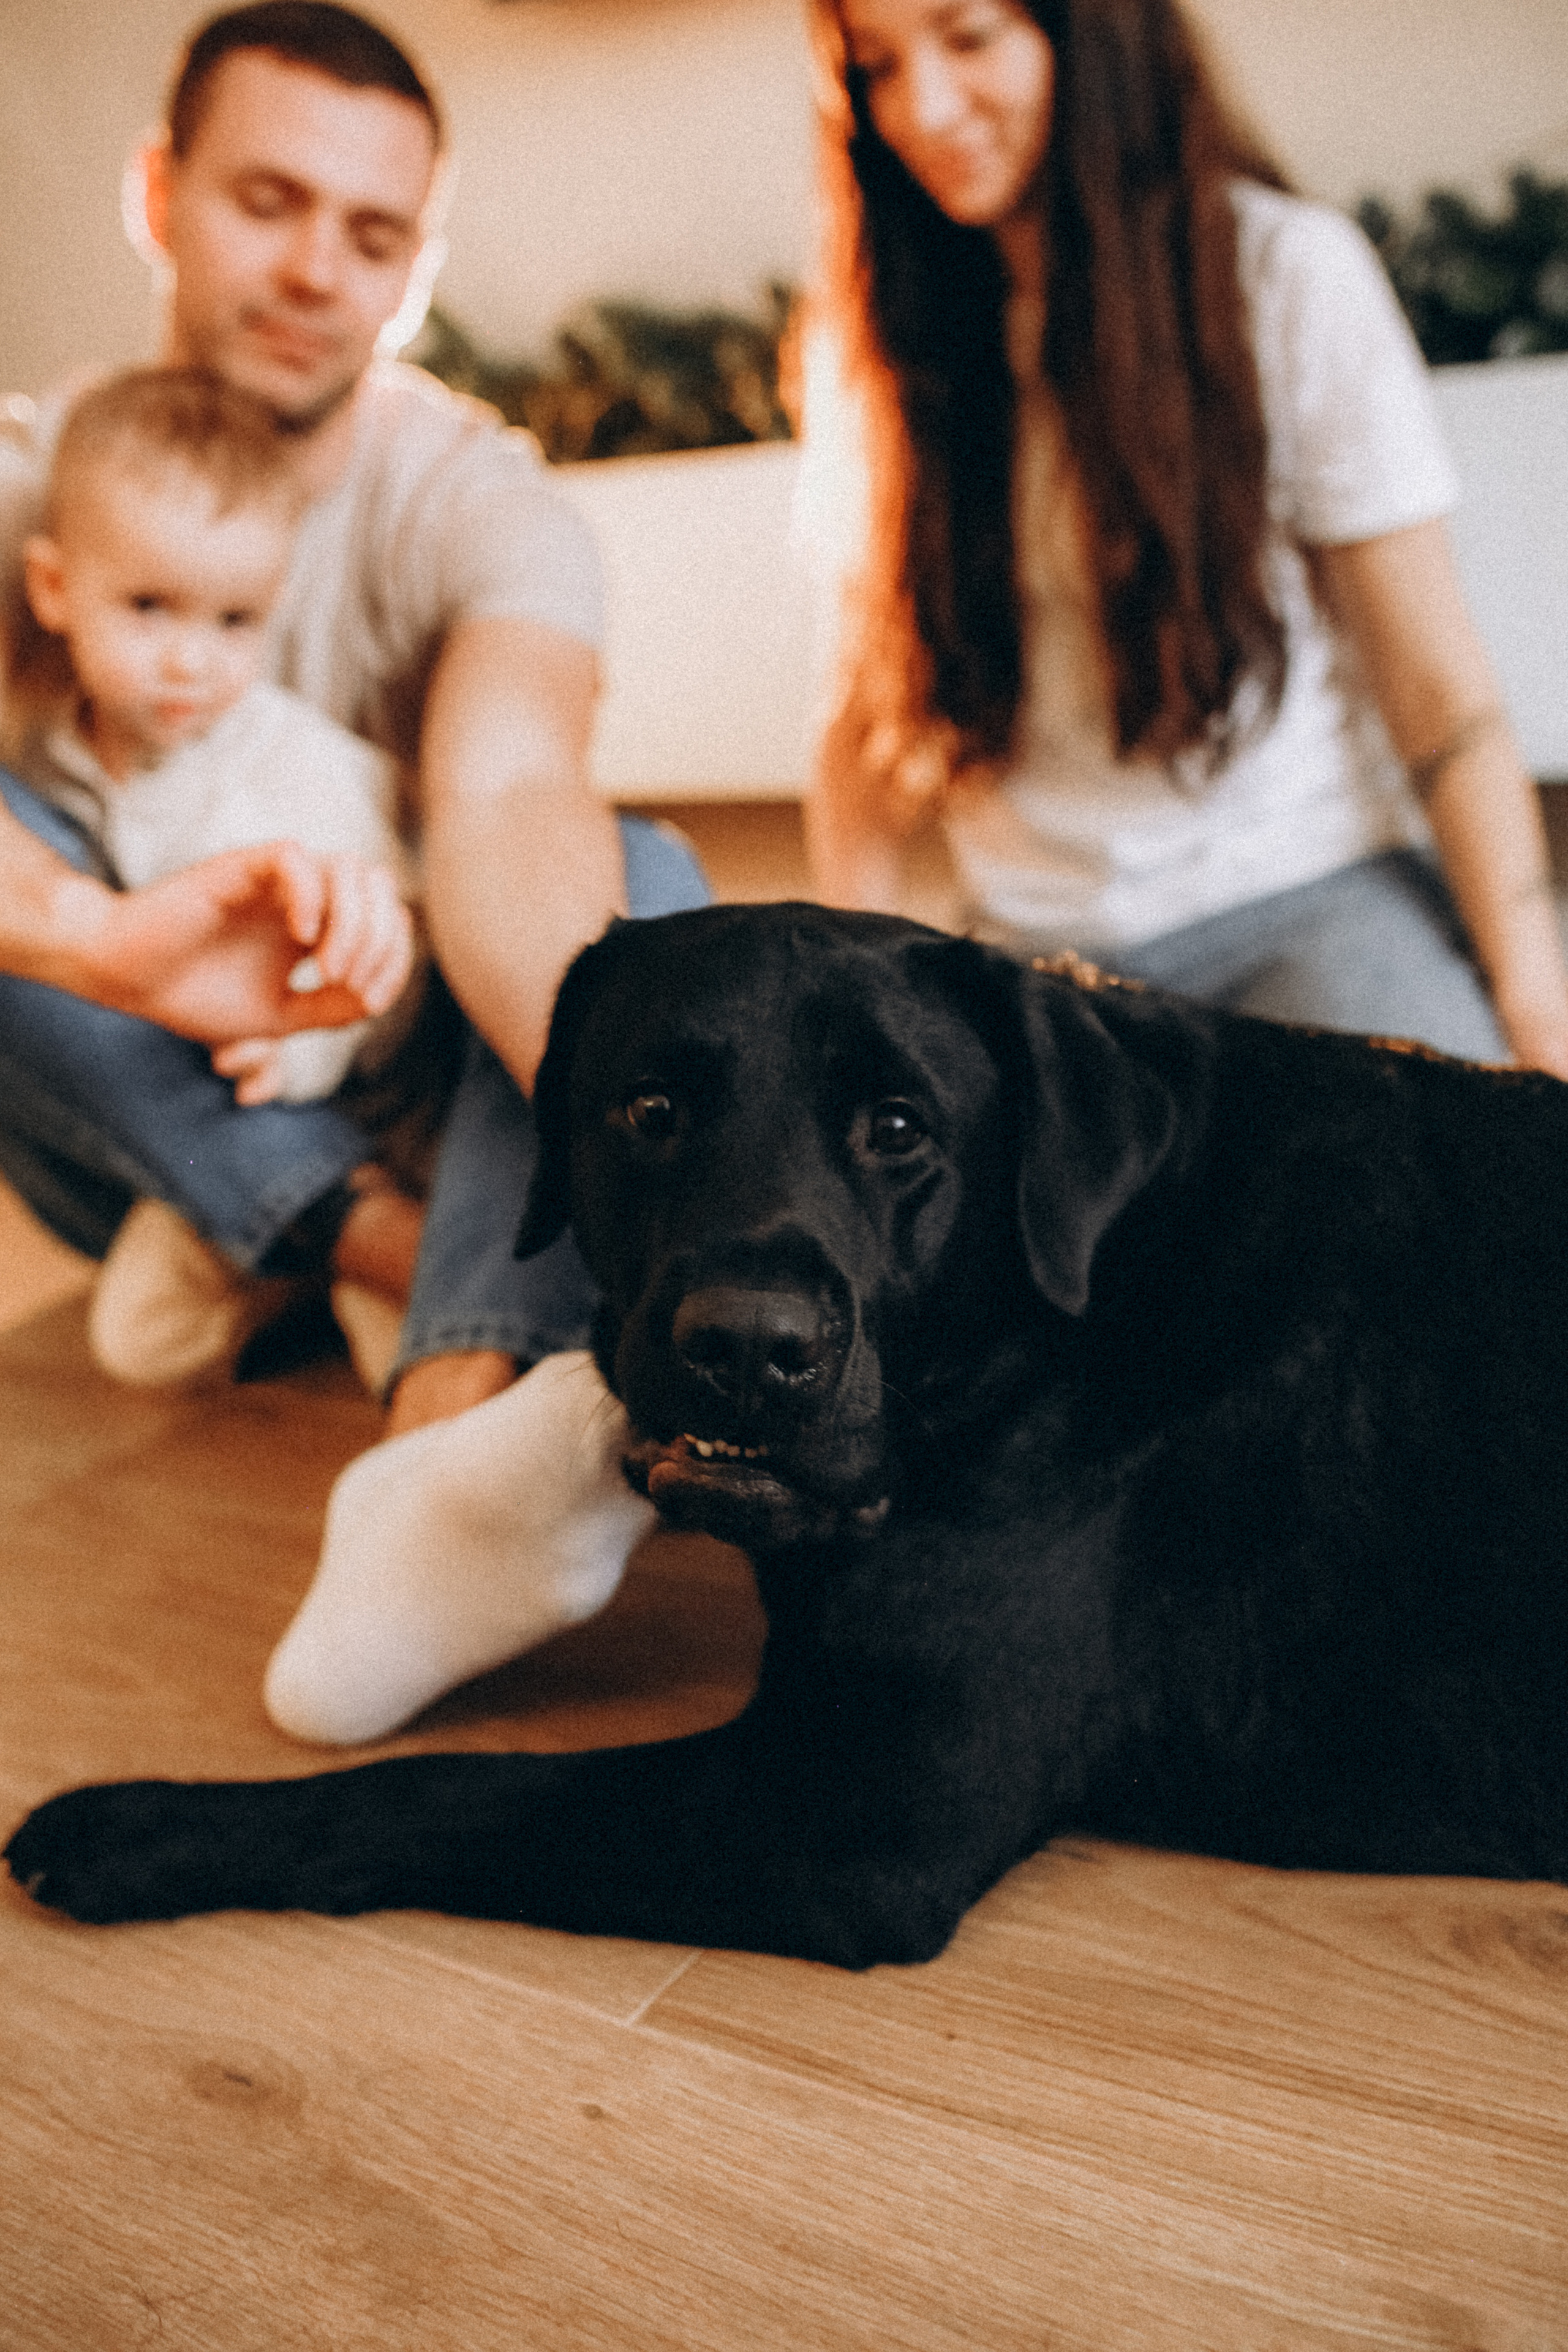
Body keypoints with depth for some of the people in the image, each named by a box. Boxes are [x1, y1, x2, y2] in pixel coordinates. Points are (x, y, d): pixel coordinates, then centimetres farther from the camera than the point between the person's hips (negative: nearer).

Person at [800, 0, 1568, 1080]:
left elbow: (1437, 689, -5)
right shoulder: (882, 343, 8)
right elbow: (873, 710, 8)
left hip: (1314, 893, -2)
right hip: (1042, 941, 3)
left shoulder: (1287, 271, -2)